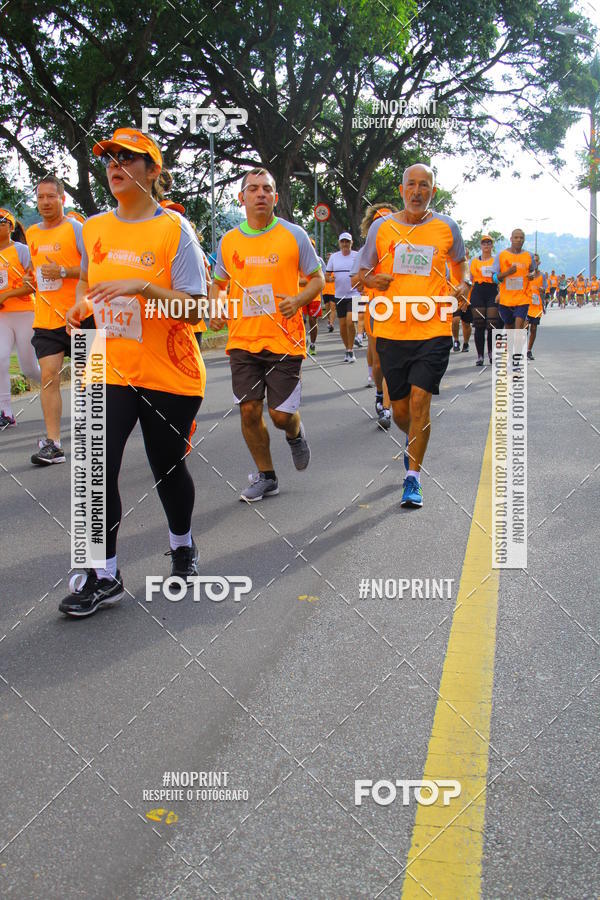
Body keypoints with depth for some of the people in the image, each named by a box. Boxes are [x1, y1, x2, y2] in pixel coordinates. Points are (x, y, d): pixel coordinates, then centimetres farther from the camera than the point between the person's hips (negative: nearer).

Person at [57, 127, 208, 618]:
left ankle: (182, 546, 38)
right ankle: (104, 575, 5)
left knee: (168, 466, 10)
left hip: (168, 374, -3)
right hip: (108, 370, 4)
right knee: (97, 468, -7)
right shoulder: (94, 228, 7)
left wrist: (140, 287, -26)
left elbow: (194, 308, -13)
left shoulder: (174, 229, -8)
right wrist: (81, 302, 5)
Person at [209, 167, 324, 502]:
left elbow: (318, 279, 4)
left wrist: (298, 299, -15)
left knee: (281, 414, -3)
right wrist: (215, 310, 0)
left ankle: (296, 434, 35)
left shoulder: (294, 235, -1)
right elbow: (219, 282, 20)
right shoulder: (228, 241, 6)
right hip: (242, 340, 3)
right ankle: (266, 477, 22)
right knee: (249, 410, 3)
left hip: (284, 340, -3)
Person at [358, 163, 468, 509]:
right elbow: (362, 275, 12)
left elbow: (460, 262, 22)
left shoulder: (447, 227, 4)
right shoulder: (382, 227, 5)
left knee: (420, 401, -13)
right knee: (400, 410, 9)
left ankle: (413, 478, -2)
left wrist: (461, 285, 1)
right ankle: (414, 441, 44)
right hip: (391, 331, 2)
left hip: (434, 329, -2)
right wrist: (374, 280, -11)